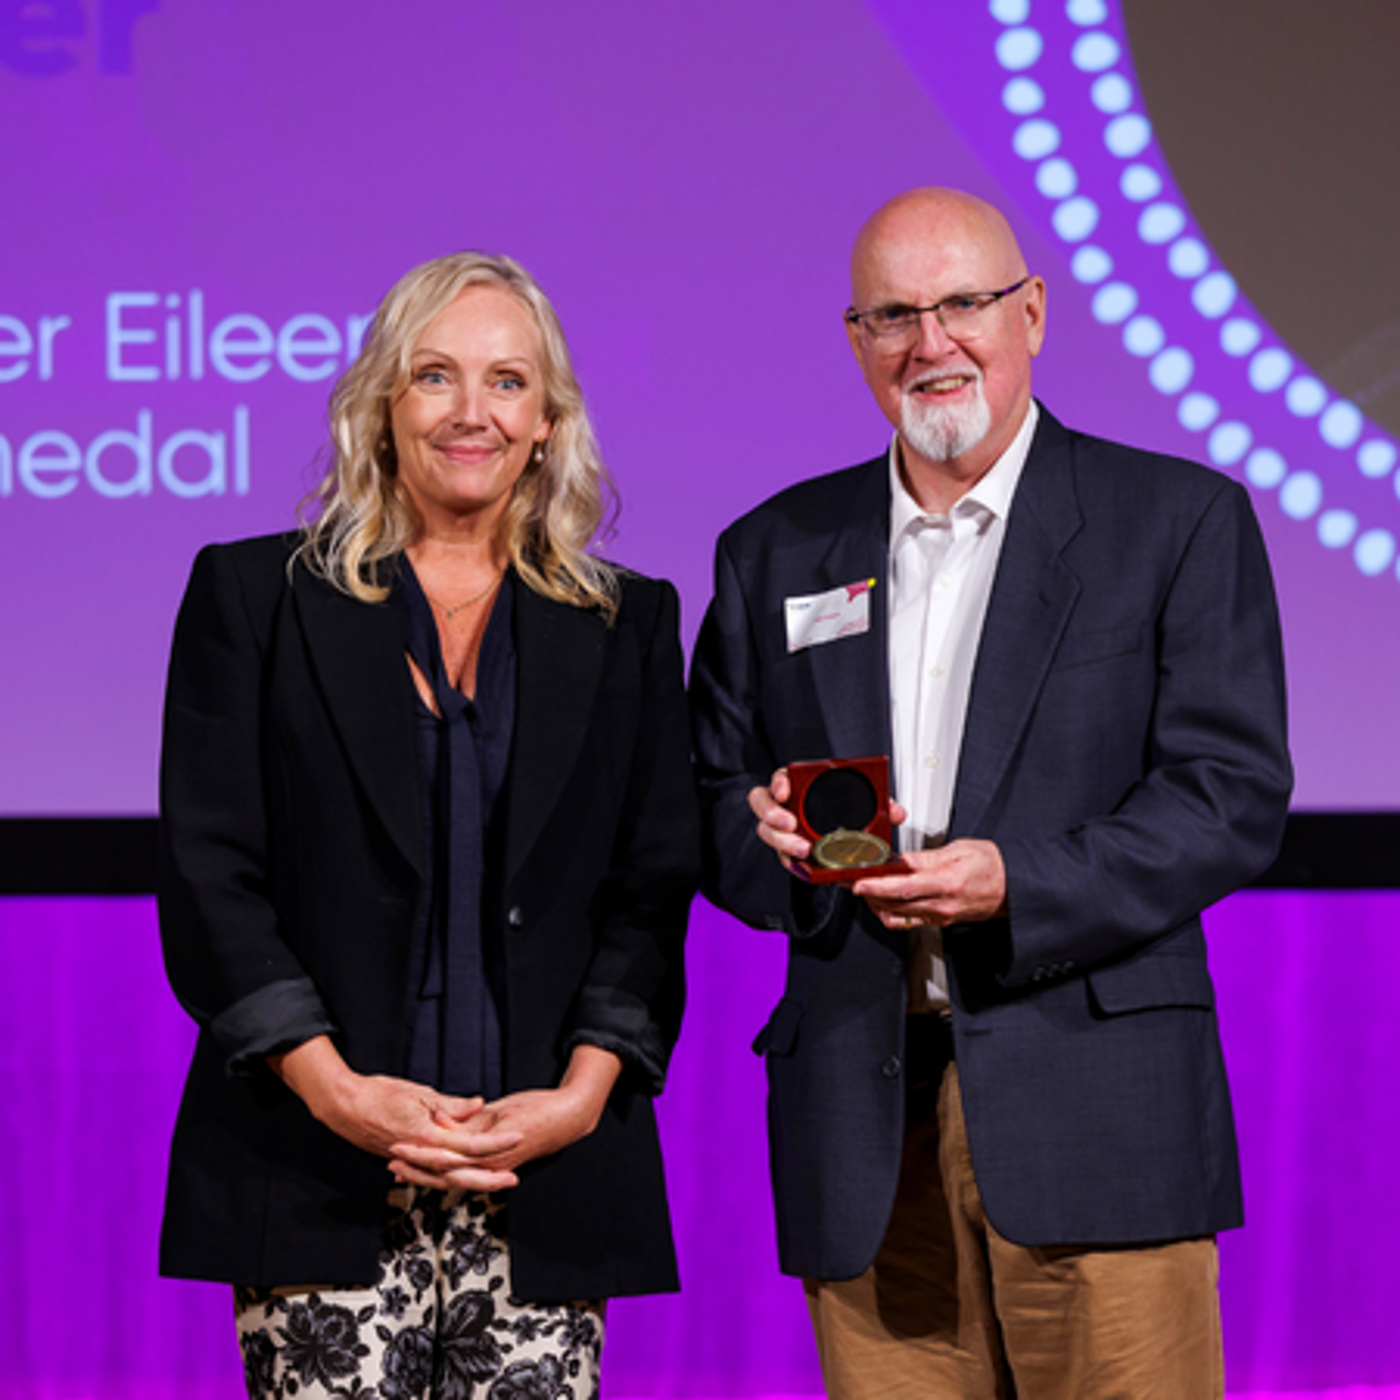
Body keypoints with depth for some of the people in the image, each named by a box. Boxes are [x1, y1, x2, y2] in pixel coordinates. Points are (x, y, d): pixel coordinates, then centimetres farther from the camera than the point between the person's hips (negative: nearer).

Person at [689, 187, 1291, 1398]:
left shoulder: (1179, 520, 5)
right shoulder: (776, 551, 16)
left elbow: (1235, 795, -3)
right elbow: (708, 805, 17)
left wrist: (1016, 887, -16)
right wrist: (771, 837, -7)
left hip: (1094, 1111, -3)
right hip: (863, 1133, 3)